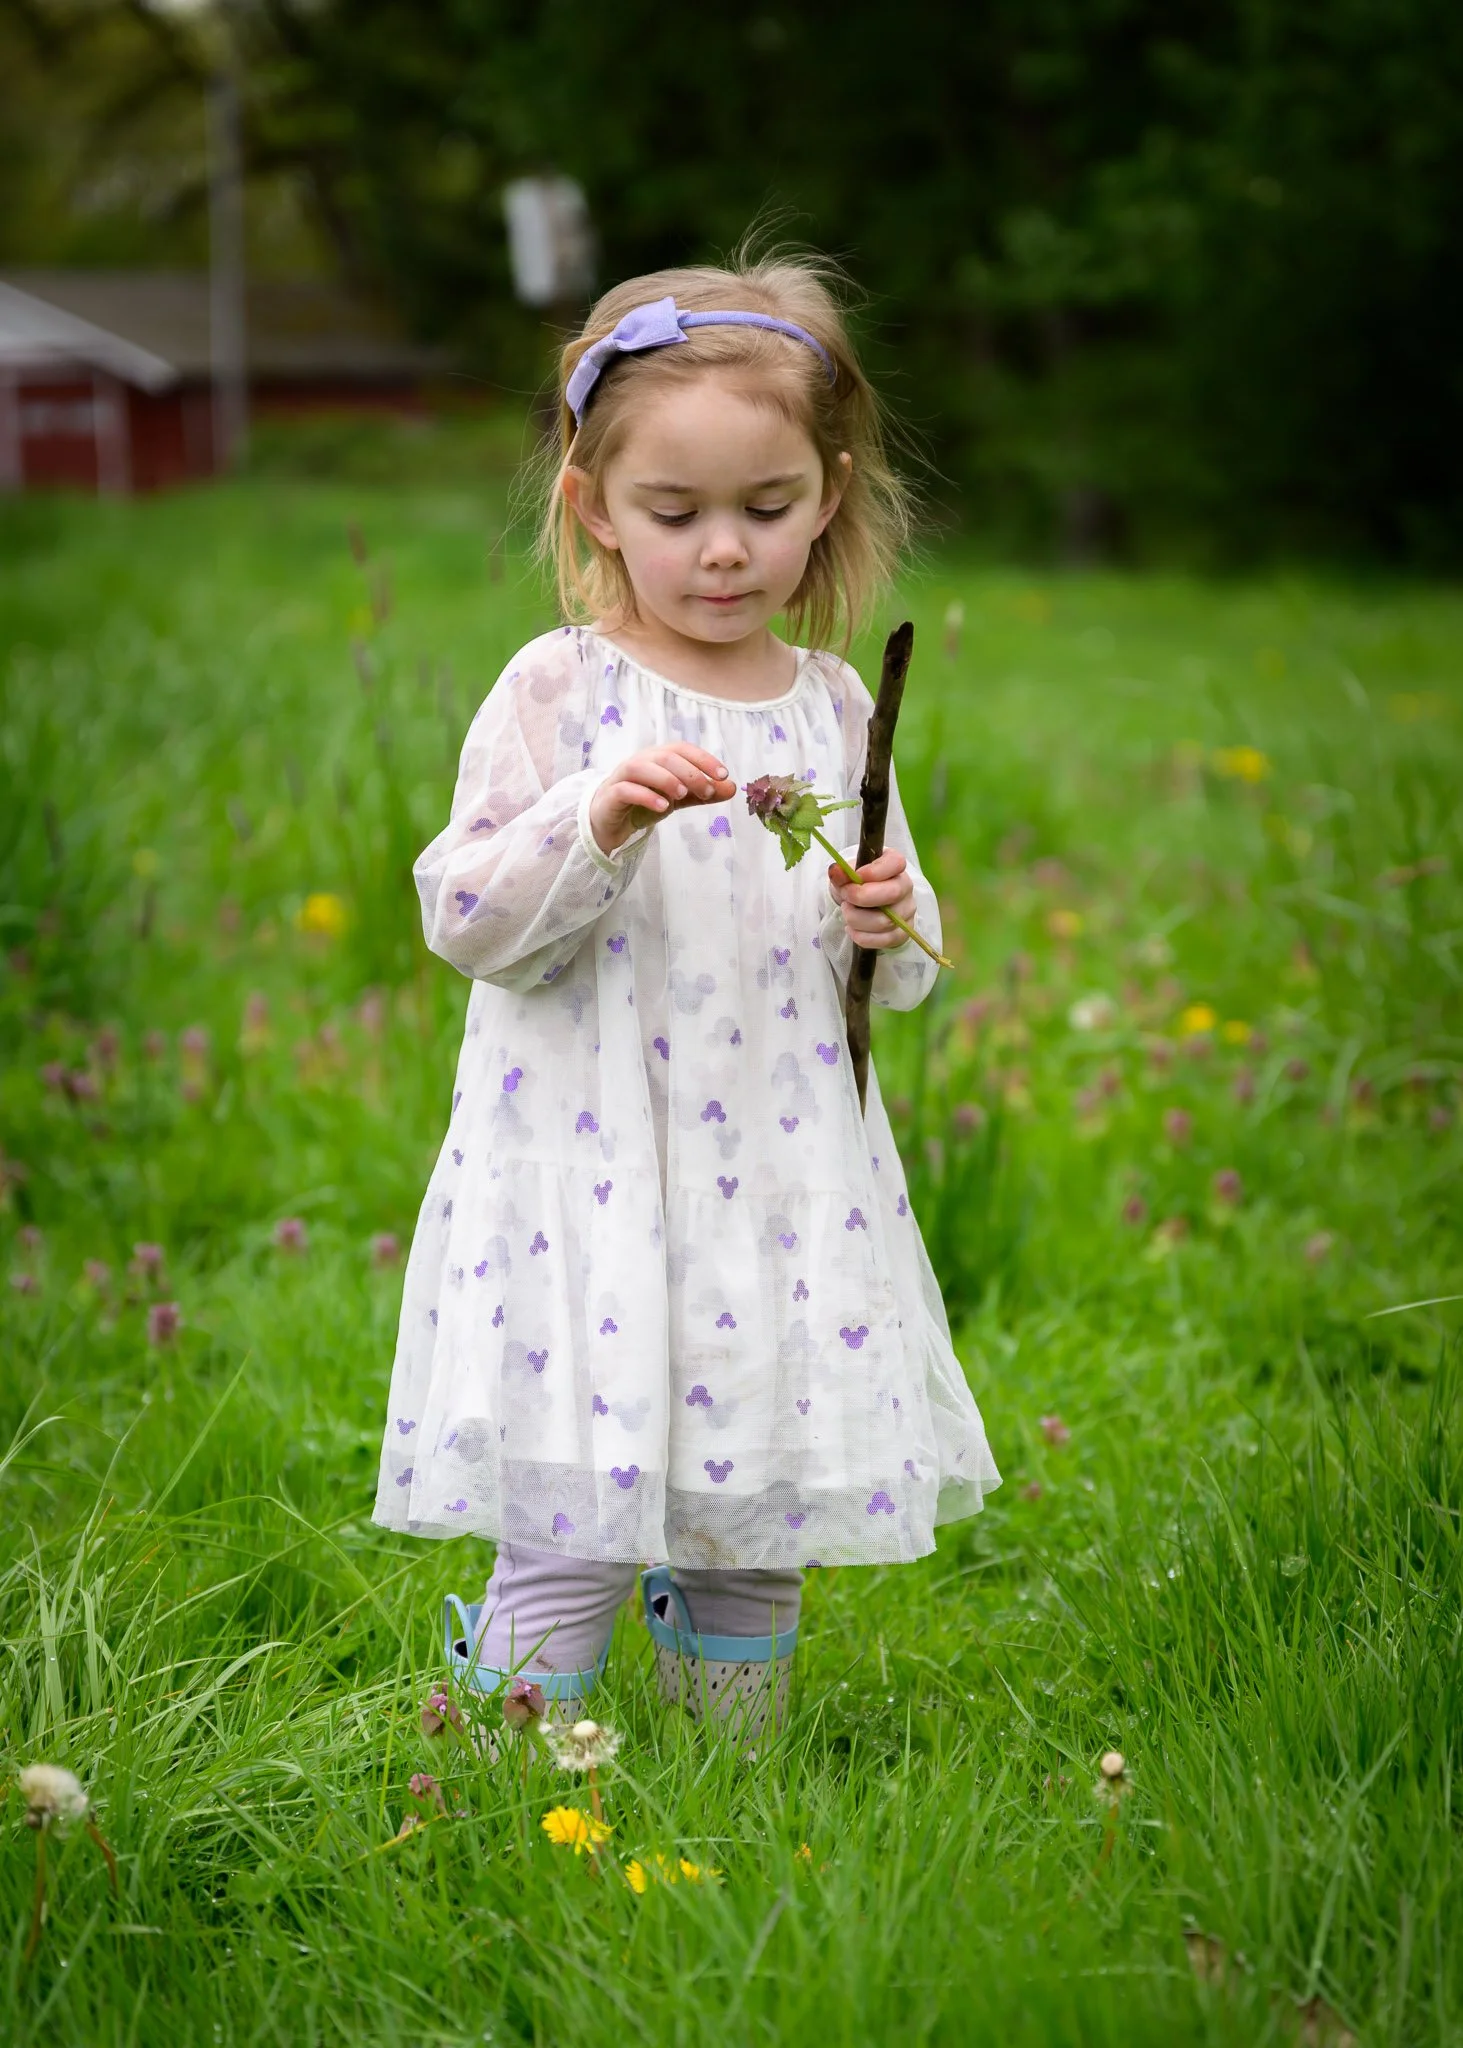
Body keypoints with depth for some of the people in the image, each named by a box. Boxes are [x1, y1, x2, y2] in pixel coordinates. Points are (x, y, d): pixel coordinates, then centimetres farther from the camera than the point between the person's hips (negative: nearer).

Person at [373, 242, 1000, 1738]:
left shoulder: (832, 706, 8)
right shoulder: (557, 691, -4)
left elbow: (893, 965, 17)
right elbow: (464, 920, -8)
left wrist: (890, 923, -5)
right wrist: (594, 825, -23)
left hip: (783, 1176, 4)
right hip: (589, 1179, -4)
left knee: (761, 1527, 11)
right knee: (572, 1530, -8)